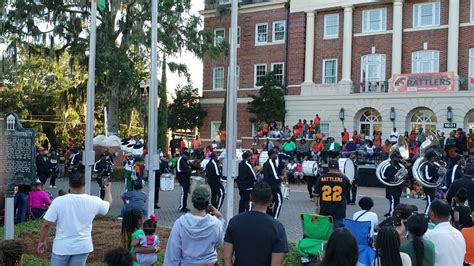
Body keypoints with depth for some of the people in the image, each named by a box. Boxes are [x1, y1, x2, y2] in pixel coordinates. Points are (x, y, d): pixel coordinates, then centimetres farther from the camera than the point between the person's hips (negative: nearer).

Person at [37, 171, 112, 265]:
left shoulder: (59, 201, -14)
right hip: (82, 246, 2)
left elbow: (46, 224, -11)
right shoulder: (93, 201, -8)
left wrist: (42, 241, 5)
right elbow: (108, 204, 14)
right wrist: (108, 189, 34)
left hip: (62, 247, -2)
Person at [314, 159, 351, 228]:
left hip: (324, 211, 1)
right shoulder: (343, 178, -6)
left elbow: (316, 194, 0)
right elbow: (349, 186, 17)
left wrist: (317, 206, 14)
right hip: (339, 212, -1)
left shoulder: (321, 178, -4)